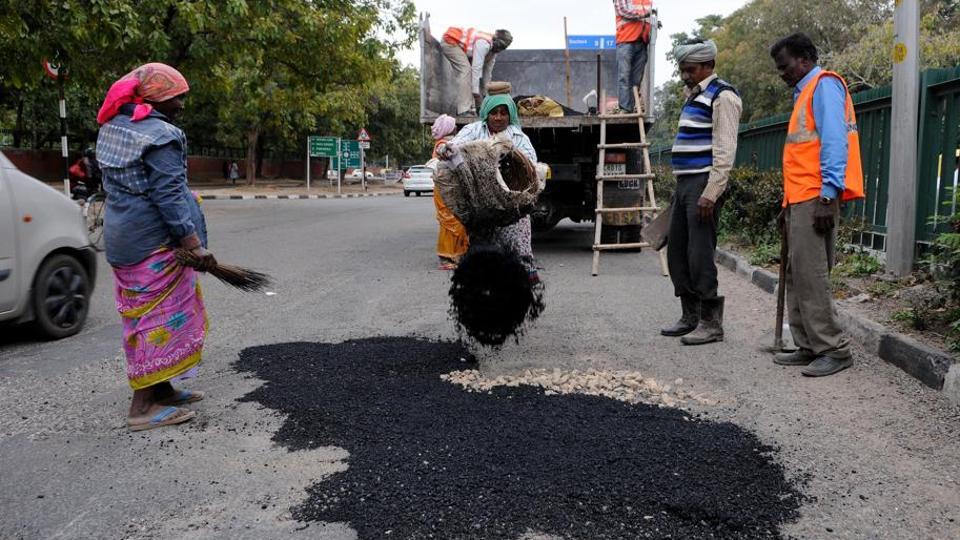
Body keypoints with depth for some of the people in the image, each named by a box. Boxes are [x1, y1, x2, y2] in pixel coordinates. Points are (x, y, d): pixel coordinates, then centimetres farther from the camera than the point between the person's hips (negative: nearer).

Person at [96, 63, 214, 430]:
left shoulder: (114, 128, 13)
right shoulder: (160, 135, -15)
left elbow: (114, 184, 18)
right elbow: (168, 194, -21)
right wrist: (194, 243, -21)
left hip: (123, 239, 9)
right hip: (155, 241, -9)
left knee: (145, 317, 16)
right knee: (161, 317, -3)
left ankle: (161, 390, 27)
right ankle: (143, 406, 0)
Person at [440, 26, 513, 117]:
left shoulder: (493, 51, 1)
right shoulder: (483, 43, -29)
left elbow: (487, 72, 7)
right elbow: (476, 68, -31)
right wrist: (476, 93, -29)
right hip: (450, 41, -10)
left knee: (467, 72, 5)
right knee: (465, 71, -21)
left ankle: (470, 109, 6)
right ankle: (464, 110, -25)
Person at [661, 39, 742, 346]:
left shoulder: (722, 96, -7)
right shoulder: (693, 96, 21)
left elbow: (725, 151, -15)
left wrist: (710, 194, -21)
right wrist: (682, 185, 17)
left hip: (703, 185, -9)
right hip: (685, 183, 9)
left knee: (700, 255, -8)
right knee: (676, 251, 11)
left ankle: (711, 323, 1)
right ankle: (690, 317, 21)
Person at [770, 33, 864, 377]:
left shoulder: (824, 84, -3)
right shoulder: (804, 93, 25)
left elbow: (835, 141, -15)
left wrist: (828, 196, -22)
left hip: (816, 198, -10)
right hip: (800, 200, 10)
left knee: (810, 276, -10)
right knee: (797, 277, 9)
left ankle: (833, 349, -4)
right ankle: (809, 347, 14)